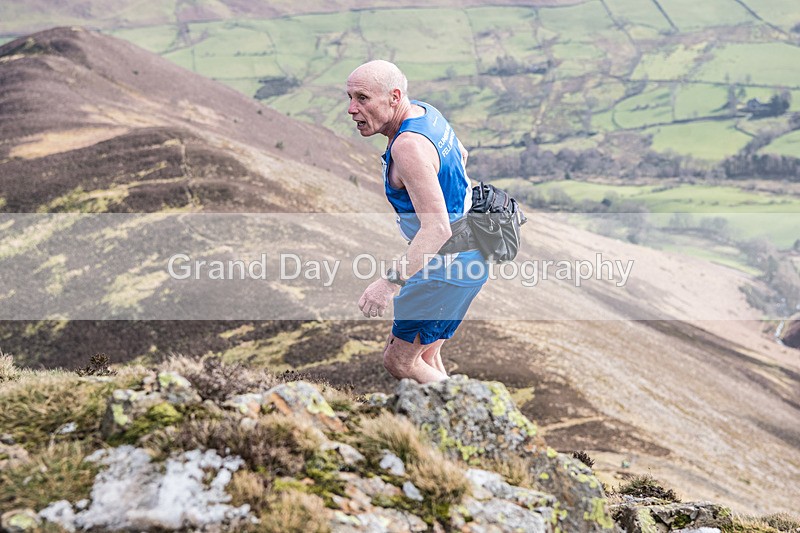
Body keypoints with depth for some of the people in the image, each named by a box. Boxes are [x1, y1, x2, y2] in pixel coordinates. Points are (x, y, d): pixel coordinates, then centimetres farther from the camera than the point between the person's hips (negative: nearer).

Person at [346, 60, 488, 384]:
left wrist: (390, 283, -38)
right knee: (425, 357, 18)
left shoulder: (408, 146, -27)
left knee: (398, 362, -3)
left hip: (450, 265, -10)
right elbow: (461, 155, 24)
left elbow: (437, 229, -34)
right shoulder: (423, 111, 3)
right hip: (469, 253, 10)